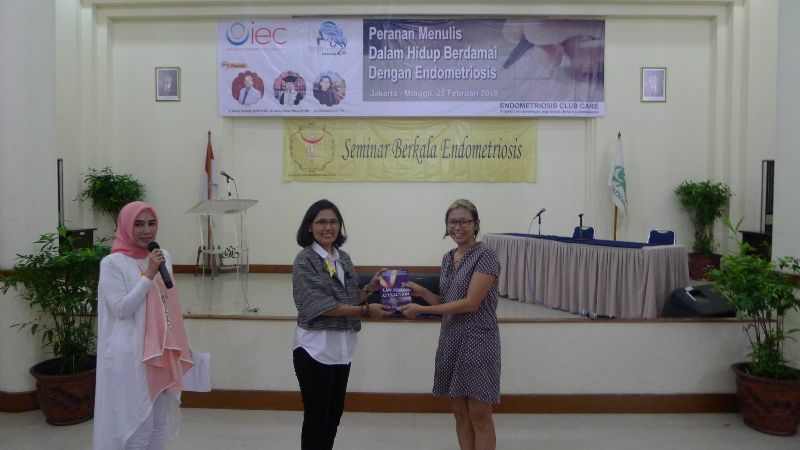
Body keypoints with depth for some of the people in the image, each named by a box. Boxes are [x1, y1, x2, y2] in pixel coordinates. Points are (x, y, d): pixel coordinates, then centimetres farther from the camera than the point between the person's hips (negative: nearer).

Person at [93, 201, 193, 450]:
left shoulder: (163, 256, 8)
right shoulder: (112, 263, -9)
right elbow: (121, 309, -16)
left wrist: (180, 345, 17)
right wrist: (149, 275, -20)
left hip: (163, 352, 6)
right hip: (131, 356, -6)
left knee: (160, 424, 14)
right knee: (138, 425, 1)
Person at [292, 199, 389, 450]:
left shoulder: (343, 258, 8)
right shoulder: (305, 260, -12)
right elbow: (322, 305, -20)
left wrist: (369, 289, -3)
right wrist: (366, 310, -18)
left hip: (342, 345, 7)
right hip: (315, 347, -7)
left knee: (335, 413, 17)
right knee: (316, 416, 5)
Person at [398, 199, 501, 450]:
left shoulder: (485, 256, -12)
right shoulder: (448, 259, 10)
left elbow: (470, 303, -19)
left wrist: (421, 310, -18)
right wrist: (421, 292, -2)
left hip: (477, 341, -7)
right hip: (450, 340, 7)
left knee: (479, 415, 2)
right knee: (459, 412, 13)